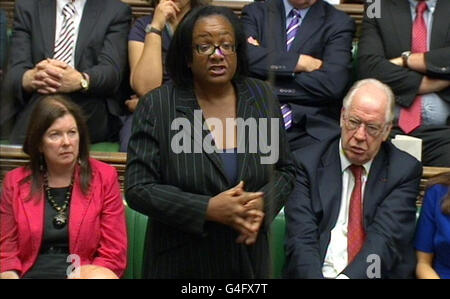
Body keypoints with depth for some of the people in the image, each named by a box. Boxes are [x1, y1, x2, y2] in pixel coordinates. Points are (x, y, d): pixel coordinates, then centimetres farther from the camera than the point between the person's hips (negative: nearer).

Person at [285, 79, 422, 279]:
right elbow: (301, 238, -7)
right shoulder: (307, 163, 3)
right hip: (320, 272, -2)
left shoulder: (404, 170, 3)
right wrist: (314, 276, -24)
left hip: (381, 274, 2)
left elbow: (386, 238, -10)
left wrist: (348, 276, -26)